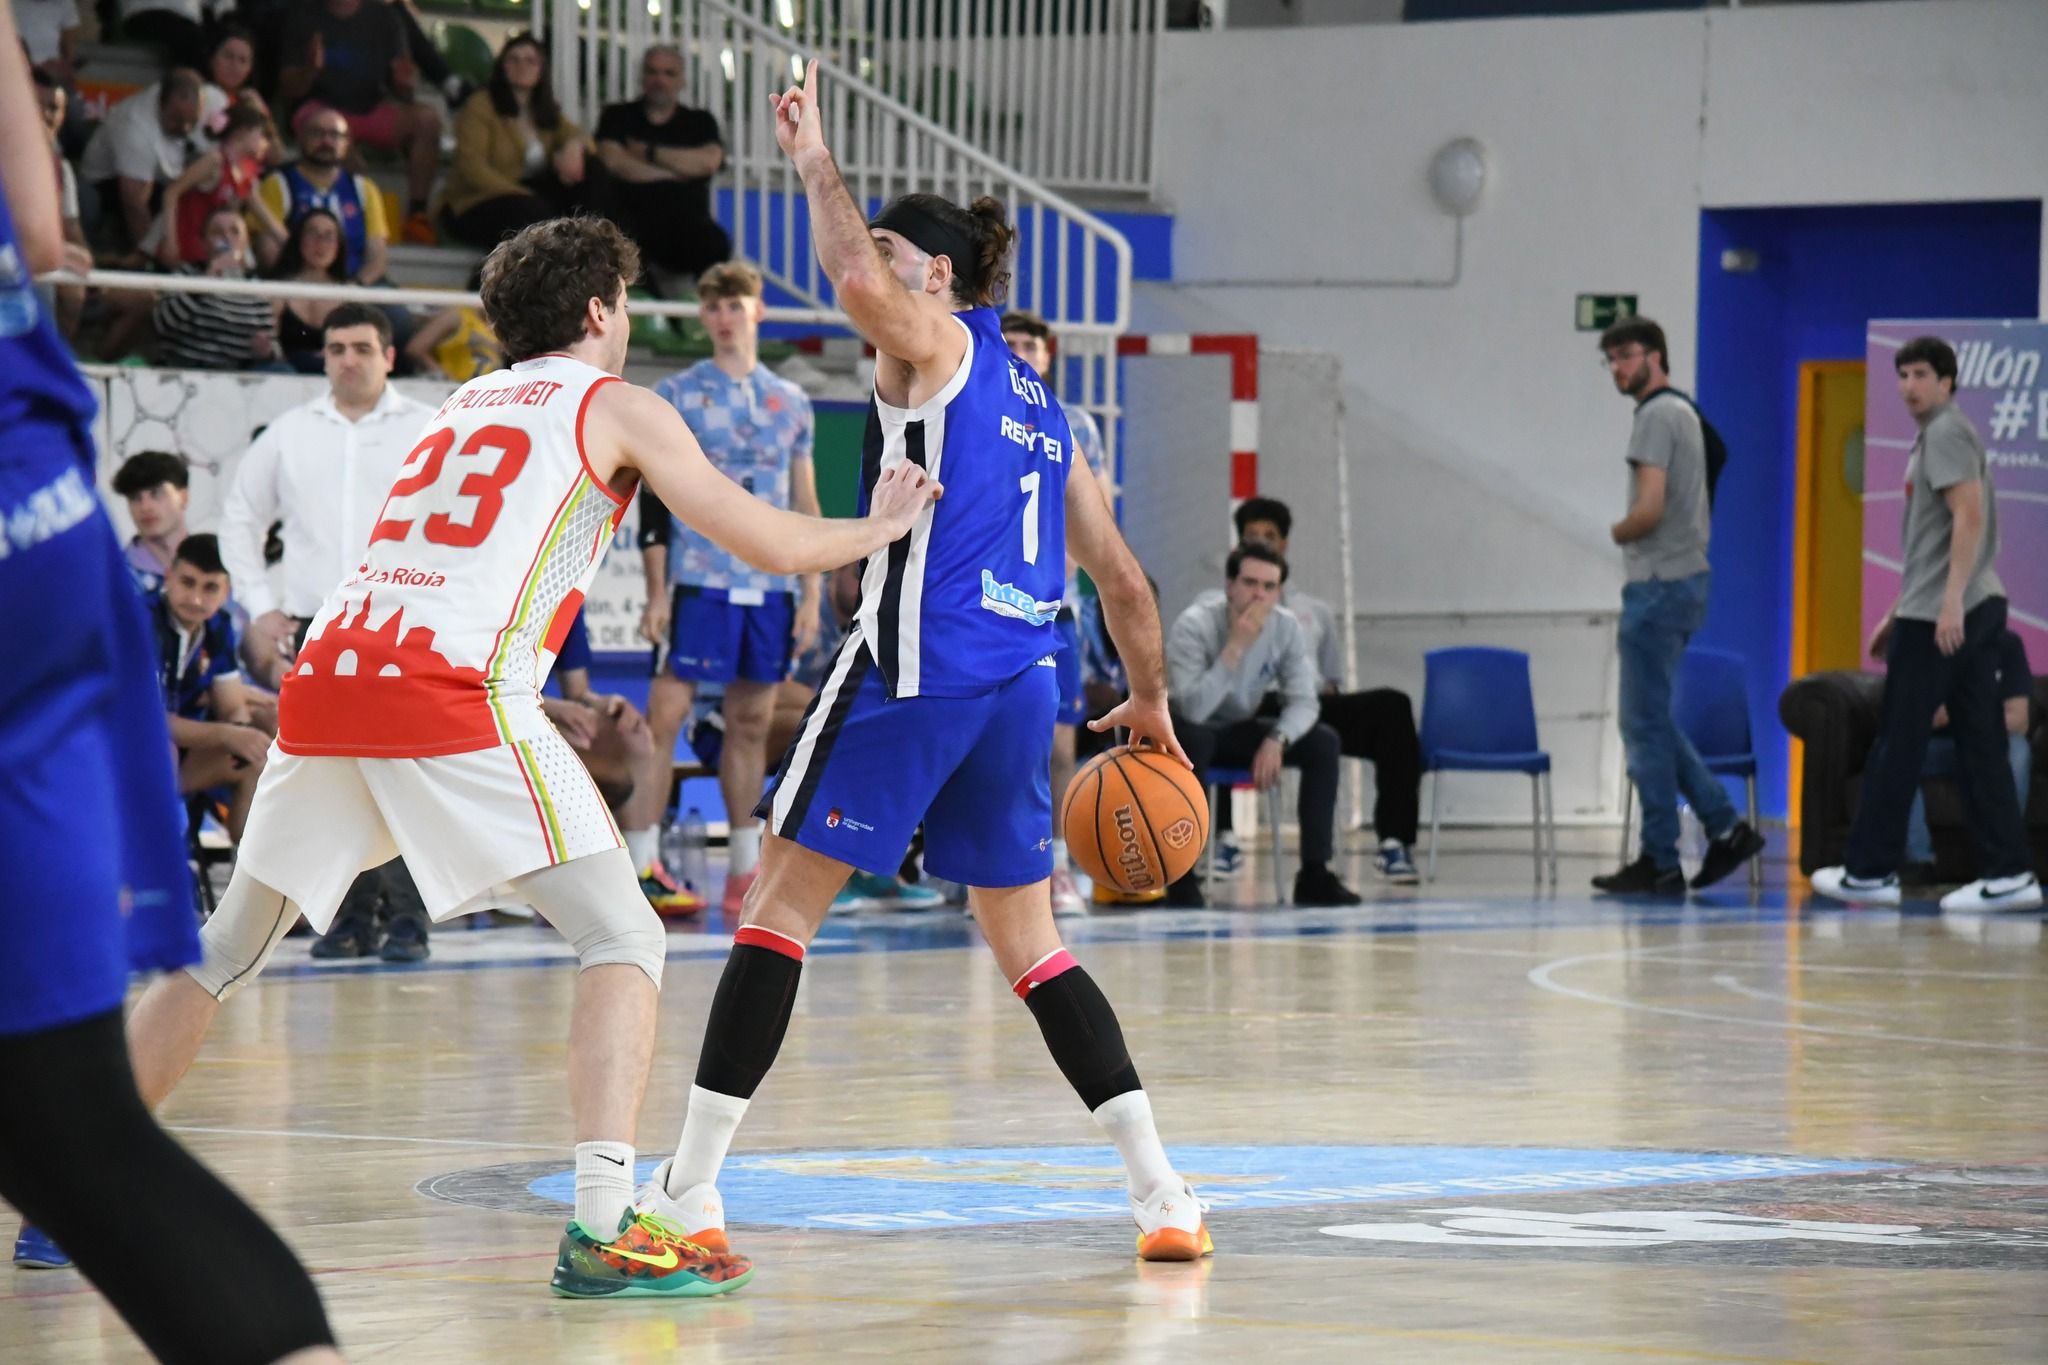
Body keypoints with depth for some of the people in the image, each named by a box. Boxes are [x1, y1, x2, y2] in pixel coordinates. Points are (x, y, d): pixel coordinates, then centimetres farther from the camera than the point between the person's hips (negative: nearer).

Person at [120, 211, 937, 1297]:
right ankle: (602, 1227, -14)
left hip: (324, 679, 6)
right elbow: (774, 545, 8)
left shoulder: (460, 406, 29)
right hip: (456, 694, -6)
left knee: (226, 950, 21)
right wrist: (878, 526, 26)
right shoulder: (615, 406, 11)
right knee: (623, 940, 0)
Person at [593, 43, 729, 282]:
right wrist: (676, 175, 2)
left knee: (714, 243, -35)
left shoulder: (700, 121, 20)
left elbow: (709, 162, -1)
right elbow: (612, 162, -1)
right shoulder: (618, 117, 18)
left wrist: (649, 153, 2)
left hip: (688, 220, 1)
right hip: (633, 216, -1)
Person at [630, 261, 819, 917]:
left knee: (751, 721, 8)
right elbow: (654, 500, -1)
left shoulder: (790, 401, 13)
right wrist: (657, 592, -8)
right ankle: (639, 865, -9)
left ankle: (745, 871, 15)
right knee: (666, 714, -9)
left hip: (771, 587, 4)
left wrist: (811, 592, 8)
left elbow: (805, 504, 15)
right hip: (698, 582, -4)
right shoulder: (677, 395, 2)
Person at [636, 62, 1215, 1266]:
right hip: (1022, 682, 7)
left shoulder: (938, 343, 1)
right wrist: (1151, 700, 34)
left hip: (917, 668, -7)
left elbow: (859, 279, -22)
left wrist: (818, 162, -6)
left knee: (783, 905, -2)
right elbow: (1121, 578, 23)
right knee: (1030, 938, 16)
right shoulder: (1038, 404, 22)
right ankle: (1164, 1193, 7)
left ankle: (690, 1187, -6)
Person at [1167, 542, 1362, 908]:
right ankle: (1183, 875, -31)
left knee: (1324, 742, -15)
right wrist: (1235, 647, -40)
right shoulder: (1195, 625, -26)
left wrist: (1277, 739, -32)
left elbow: (1303, 701, -12)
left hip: (1241, 732, 5)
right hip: (1194, 730, -5)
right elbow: (1194, 709, -37)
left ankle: (1315, 872, -13)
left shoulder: (1287, 628, -12)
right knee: (1193, 738, -39)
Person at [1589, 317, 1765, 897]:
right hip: (1686, 577, 10)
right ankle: (1725, 825, 12)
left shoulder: (1658, 416, -14)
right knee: (1652, 720, 15)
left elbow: (1650, 507, -22)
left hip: (1661, 584, -10)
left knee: (1646, 724, -5)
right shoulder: (1684, 413, 18)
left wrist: (1618, 533, -4)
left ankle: (1660, 861, -2)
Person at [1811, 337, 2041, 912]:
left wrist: (1950, 601, -26)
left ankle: (1870, 873, 2)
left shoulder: (1946, 433, -8)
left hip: (1937, 619, -10)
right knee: (1980, 744, 4)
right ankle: (2007, 874, 0)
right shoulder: (1932, 437, 23)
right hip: (1977, 609, 10)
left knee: (1898, 745, -3)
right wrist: (1896, 617, 30)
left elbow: (1970, 515, -20)